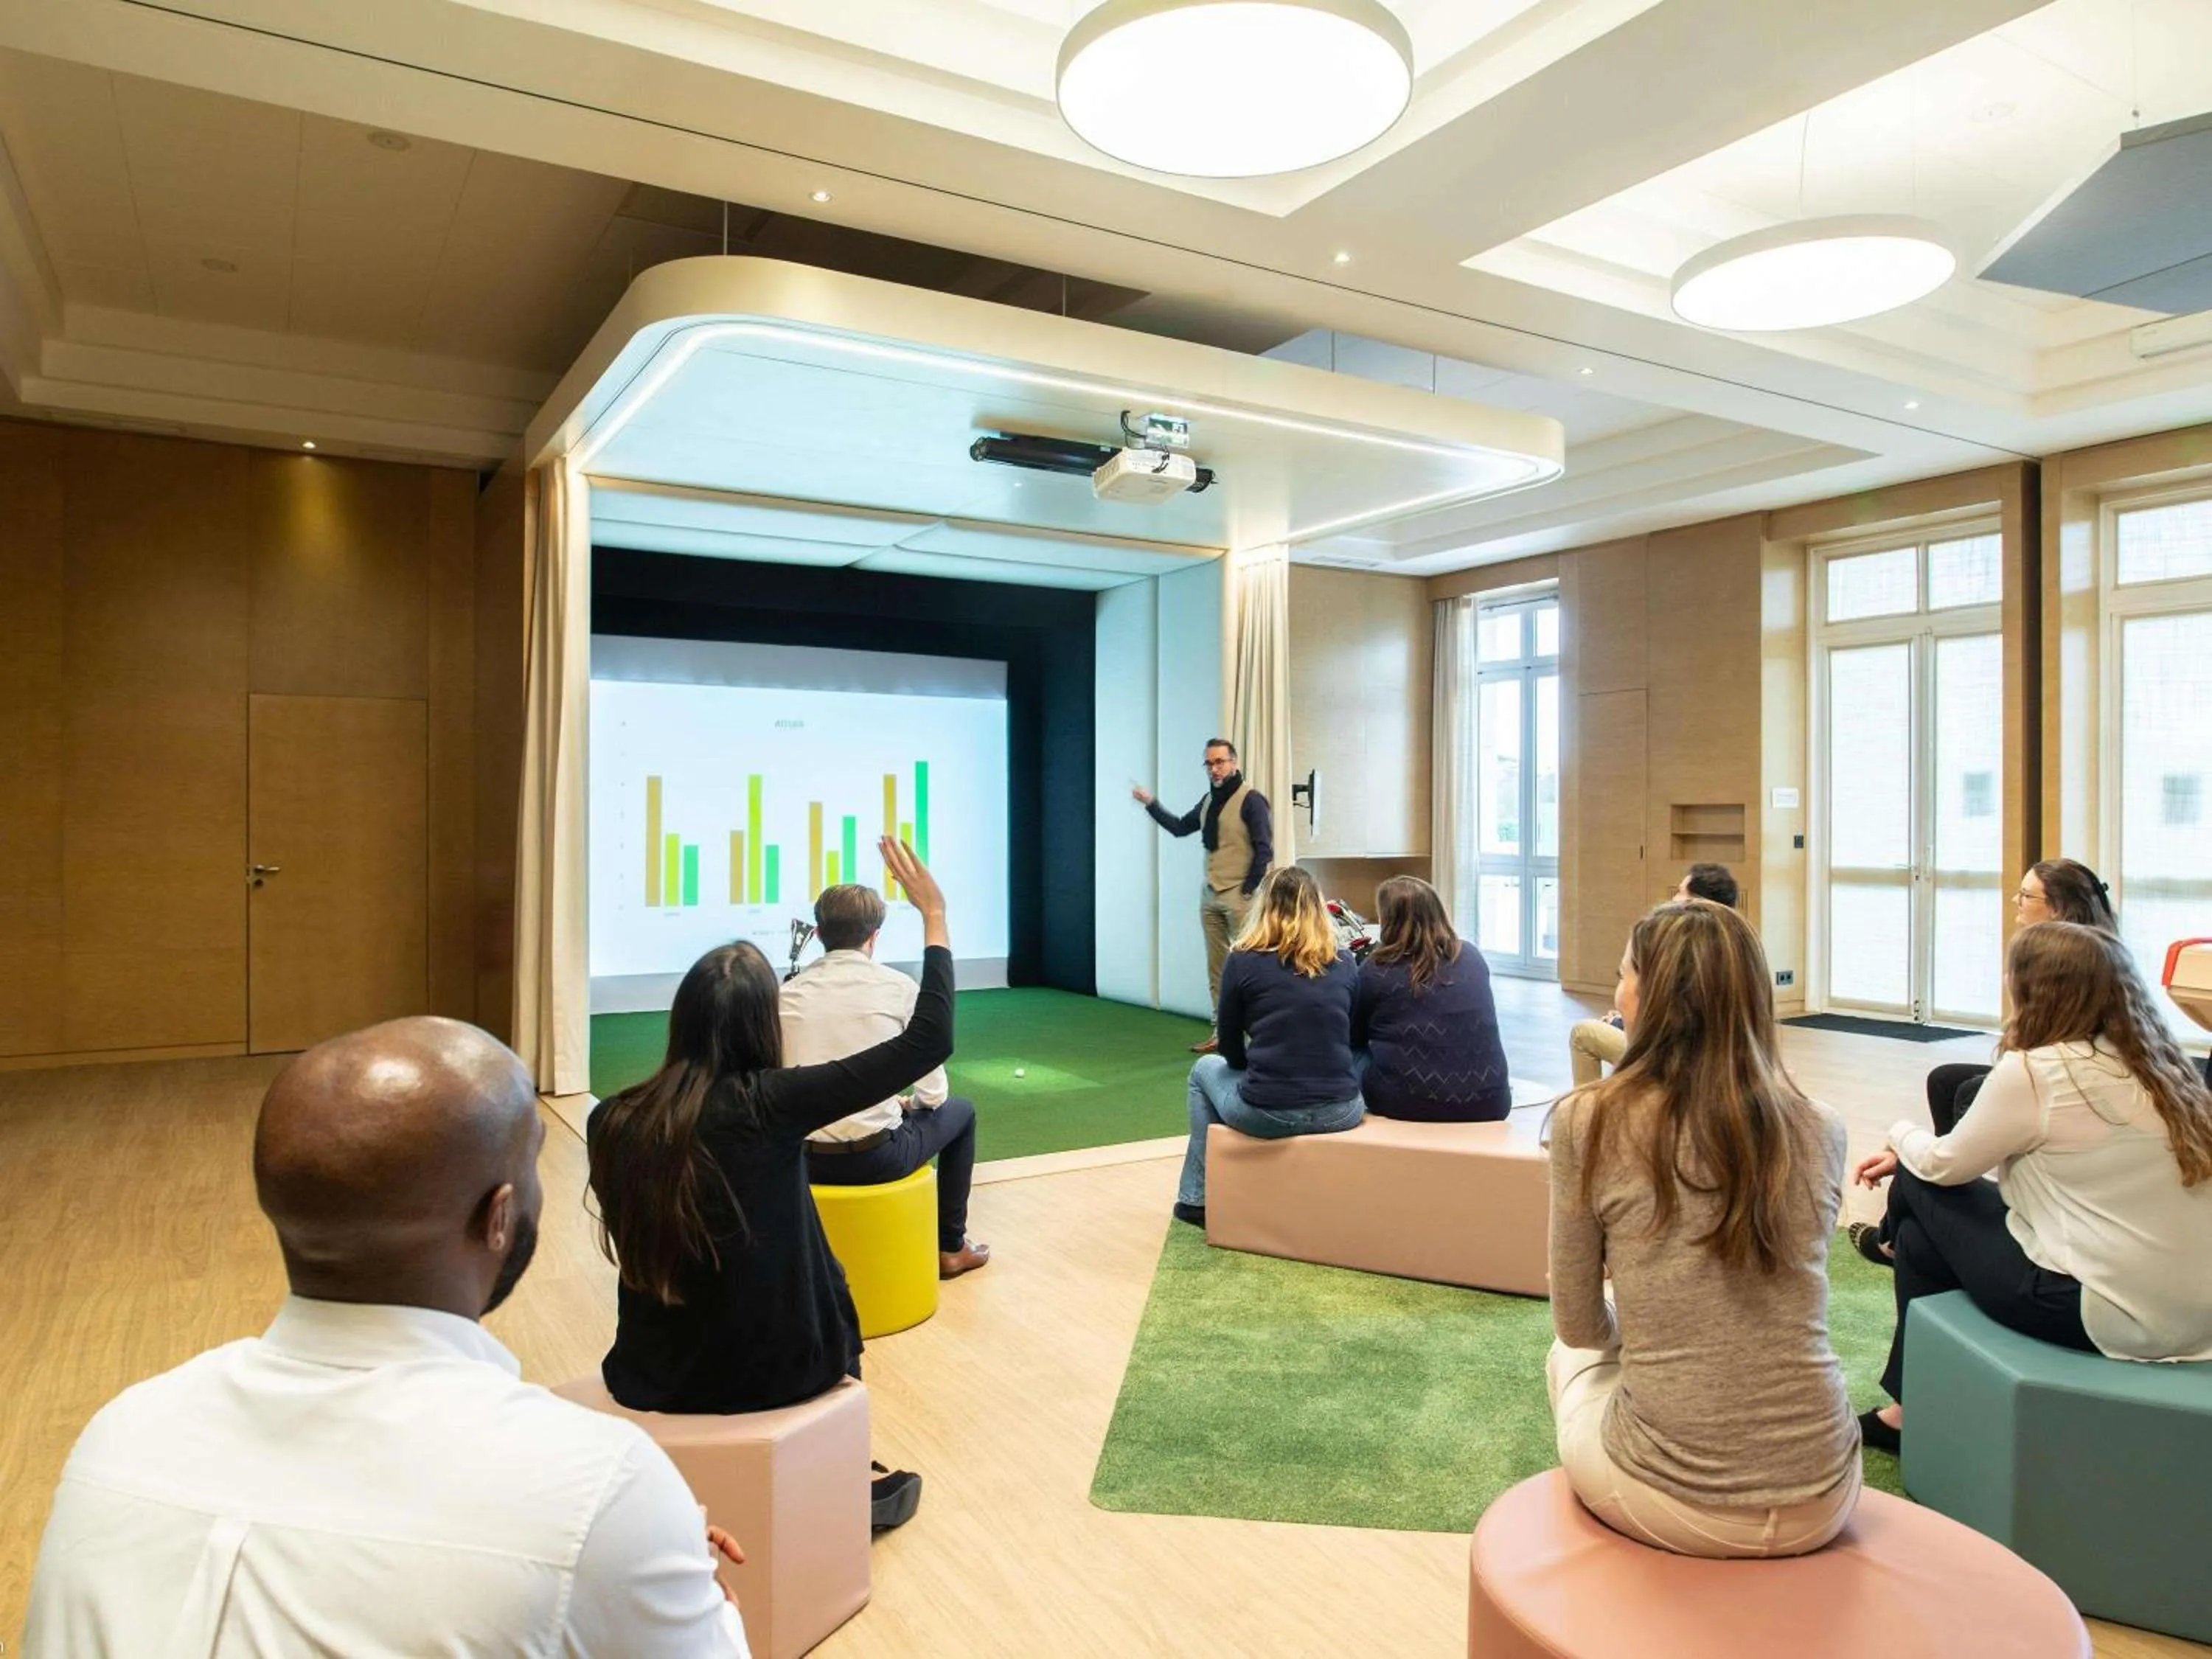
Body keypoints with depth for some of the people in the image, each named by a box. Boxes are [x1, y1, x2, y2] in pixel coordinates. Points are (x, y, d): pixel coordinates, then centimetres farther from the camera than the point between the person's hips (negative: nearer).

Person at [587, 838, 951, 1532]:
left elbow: (645, 1245, 7)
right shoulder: (769, 1104, -21)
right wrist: (934, 915, -9)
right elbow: (929, 1041, -18)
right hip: (770, 1372, -4)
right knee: (826, 1284, 29)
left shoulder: (611, 1121, -9)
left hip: (648, 1377, 4)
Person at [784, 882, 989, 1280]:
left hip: (805, 1158, 4)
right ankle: (951, 1247, 34)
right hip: (877, 1156, -4)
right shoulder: (900, 988, -7)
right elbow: (933, 1094, -5)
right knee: (961, 1113, 26)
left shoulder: (788, 994, 0)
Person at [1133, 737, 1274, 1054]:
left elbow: (1264, 850, -12)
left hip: (1239, 896, -7)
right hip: (1210, 895, 7)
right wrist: (1151, 804, 18)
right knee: (1216, 968, 9)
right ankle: (1221, 1031, 16)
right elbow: (1180, 827, 26)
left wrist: (1247, 891, -12)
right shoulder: (1209, 801, 14)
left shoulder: (1250, 799, -9)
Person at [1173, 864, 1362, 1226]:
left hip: (1267, 1113, -2)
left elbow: (1231, 1051, 9)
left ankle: (1200, 1200, 33)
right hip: (1341, 1112, 3)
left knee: (1206, 1070, 30)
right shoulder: (1345, 965, 8)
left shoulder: (1242, 961, -1)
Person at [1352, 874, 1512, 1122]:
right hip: (1488, 1105, 4)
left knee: (1357, 1058, 22)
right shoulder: (1472, 957, 5)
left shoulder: (1375, 971, -7)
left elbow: (1353, 1038, 7)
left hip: (1406, 1105, -3)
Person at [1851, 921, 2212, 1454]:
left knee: (1918, 1189, 8)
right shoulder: (2157, 1064, 9)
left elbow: (1944, 1165, -3)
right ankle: (1911, 1408, 29)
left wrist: (1903, 1134, 17)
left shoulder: (2036, 1071, -16)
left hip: (2110, 1314, -8)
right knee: (1921, 1238, 16)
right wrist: (1909, 1159, 19)